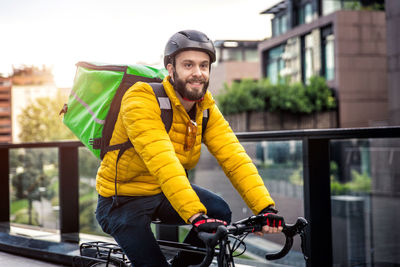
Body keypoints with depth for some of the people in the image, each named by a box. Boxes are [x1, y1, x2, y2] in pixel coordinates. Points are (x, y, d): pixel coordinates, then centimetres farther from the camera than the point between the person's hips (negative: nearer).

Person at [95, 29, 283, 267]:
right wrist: (197, 217, -48)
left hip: (164, 194, 6)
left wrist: (266, 207, -30)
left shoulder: (206, 109, -6)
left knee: (220, 211, -16)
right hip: (124, 201, -5)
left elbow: (234, 157, -17)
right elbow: (163, 163, -38)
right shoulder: (142, 101, -26)